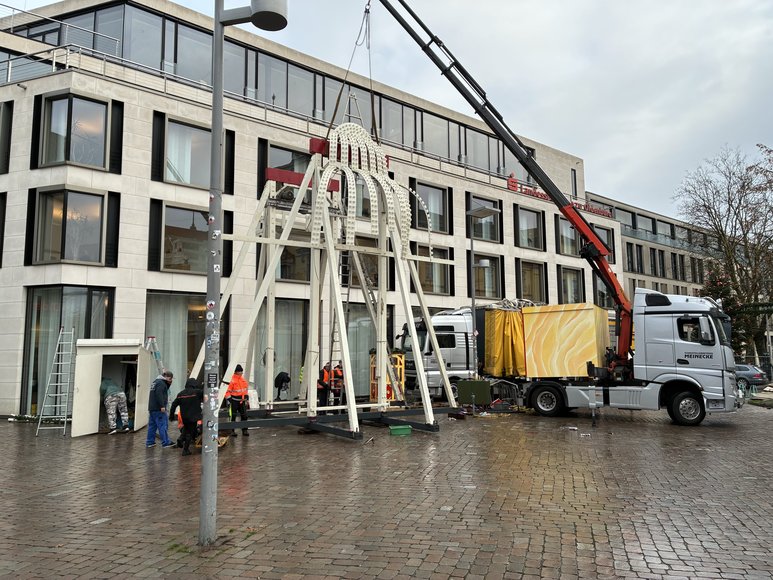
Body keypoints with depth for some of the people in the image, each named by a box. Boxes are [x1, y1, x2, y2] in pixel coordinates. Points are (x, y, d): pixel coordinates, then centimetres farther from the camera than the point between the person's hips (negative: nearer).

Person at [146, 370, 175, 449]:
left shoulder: (156, 382, 20)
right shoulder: (161, 383, -13)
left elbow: (164, 391, 23)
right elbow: (159, 395, -23)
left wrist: (168, 383, 11)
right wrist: (162, 406, -24)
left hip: (152, 407, 10)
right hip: (158, 409, -10)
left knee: (152, 425, 13)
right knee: (163, 425, -7)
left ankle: (150, 442, 17)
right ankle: (166, 443, -5)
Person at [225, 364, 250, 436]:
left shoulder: (244, 380, 8)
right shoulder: (233, 381, -14)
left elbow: (246, 390, 18)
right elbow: (228, 392, -13)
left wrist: (247, 399, 15)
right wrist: (229, 401, -14)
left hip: (242, 401, 6)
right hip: (234, 401, -6)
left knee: (244, 415, 6)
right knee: (233, 416, 1)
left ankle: (244, 430, 14)